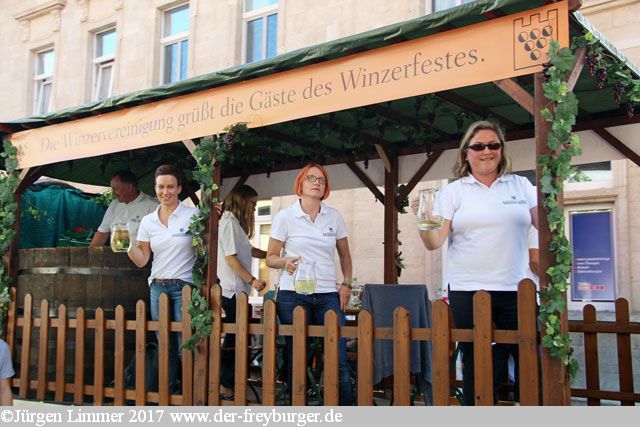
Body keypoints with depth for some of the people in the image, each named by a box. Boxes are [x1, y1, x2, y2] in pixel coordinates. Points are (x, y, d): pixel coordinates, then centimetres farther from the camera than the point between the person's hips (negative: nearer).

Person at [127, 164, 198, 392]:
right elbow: (141, 260, 9)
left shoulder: (193, 215, -3)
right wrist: (128, 243, -8)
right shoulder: (148, 221, 9)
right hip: (157, 288, 4)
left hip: (184, 287, -4)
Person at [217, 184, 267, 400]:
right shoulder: (229, 222, -10)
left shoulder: (235, 222, 19)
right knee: (234, 337, -5)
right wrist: (252, 280, -16)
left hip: (237, 289, 10)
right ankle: (225, 385, 1)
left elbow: (248, 251, 23)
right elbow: (230, 258, -15)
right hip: (232, 290, -10)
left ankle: (228, 382, 14)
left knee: (235, 336, 10)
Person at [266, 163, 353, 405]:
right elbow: (270, 258, 4)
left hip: (328, 295, 2)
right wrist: (285, 262, -17)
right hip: (293, 294, -2)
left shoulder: (334, 217, 10)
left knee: (339, 361, -4)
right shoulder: (285, 217, 2)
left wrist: (346, 284, 6)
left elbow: (344, 255, 19)